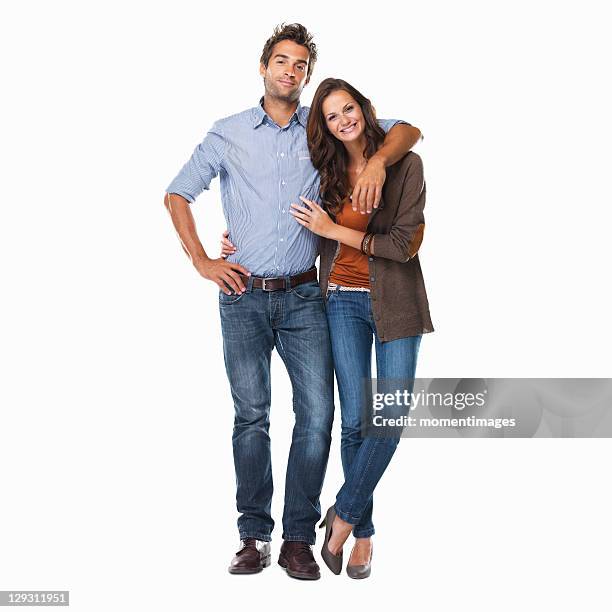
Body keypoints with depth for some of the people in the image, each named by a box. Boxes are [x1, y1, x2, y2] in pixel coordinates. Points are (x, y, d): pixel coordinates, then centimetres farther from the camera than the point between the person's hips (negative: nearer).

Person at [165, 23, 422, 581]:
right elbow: (177, 194, 12)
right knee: (251, 416, 3)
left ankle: (299, 538, 7)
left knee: (317, 415, -5)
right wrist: (202, 262, 0)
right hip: (244, 296, 0)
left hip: (304, 297, 1)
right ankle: (254, 536, 13)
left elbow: (406, 131, 9)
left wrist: (377, 162, -12)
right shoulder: (229, 133, 8)